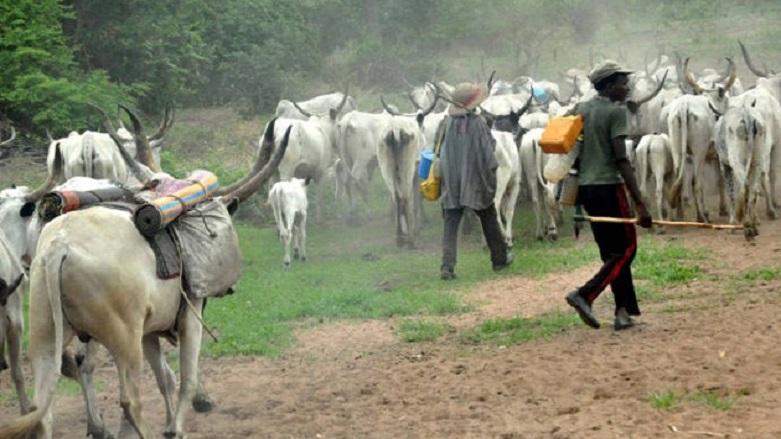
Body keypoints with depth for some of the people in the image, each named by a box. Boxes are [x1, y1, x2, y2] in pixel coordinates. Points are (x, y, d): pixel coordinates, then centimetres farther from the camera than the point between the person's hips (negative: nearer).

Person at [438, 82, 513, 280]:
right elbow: (489, 151, -10)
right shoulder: (478, 123, -12)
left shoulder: (449, 124, -4)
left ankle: (447, 266, -11)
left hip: (452, 184, 2)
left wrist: (444, 177, 12)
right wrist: (492, 177, 1)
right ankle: (499, 259, 31)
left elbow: (442, 154, 2)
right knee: (489, 221, 18)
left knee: (450, 225, 2)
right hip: (476, 182, -2)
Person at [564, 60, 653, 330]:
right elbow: (622, 160, -17)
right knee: (626, 249, 0)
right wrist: (640, 204, -19)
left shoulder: (580, 110, 12)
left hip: (585, 186, 8)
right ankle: (585, 295, -14)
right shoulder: (615, 112, -10)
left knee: (611, 252, 14)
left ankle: (623, 311, 11)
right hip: (608, 186, -8)